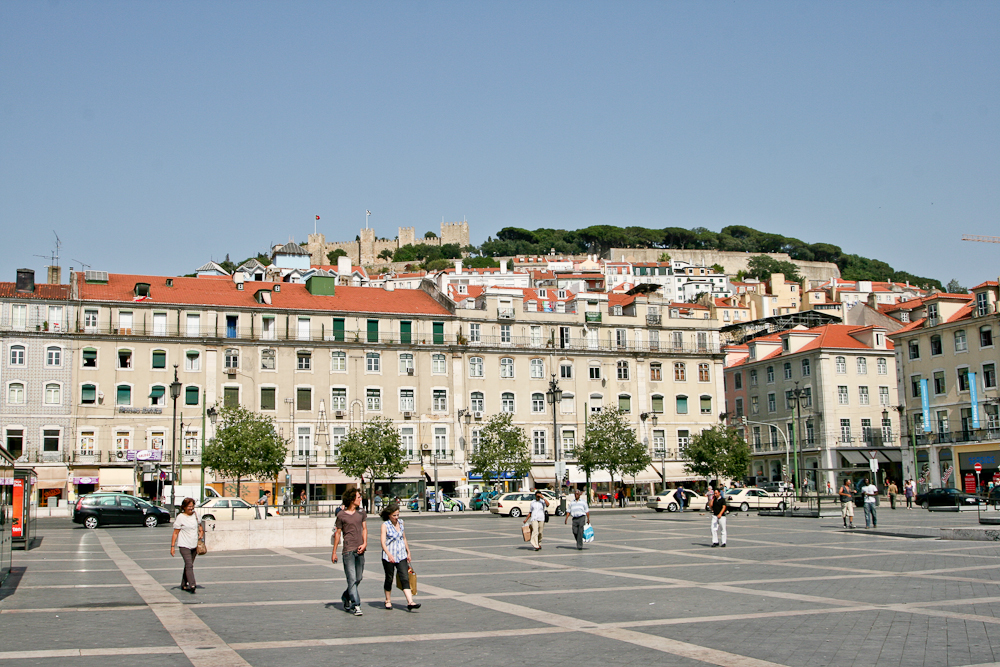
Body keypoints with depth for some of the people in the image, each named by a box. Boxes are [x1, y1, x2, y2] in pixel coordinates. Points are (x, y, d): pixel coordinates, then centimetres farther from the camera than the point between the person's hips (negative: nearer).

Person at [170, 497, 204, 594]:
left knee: (188, 565, 11)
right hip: (184, 545, -5)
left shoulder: (195, 515, 10)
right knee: (189, 565, -15)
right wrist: (172, 546, -10)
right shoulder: (180, 517, -6)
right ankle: (192, 585, -21)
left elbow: (200, 527, 23)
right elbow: (175, 533, -6)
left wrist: (201, 533, 1)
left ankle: (184, 585, 22)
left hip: (194, 545, 5)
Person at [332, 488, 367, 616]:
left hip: (360, 550, 5)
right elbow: (337, 533, 3)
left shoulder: (361, 512, 11)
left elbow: (364, 528, 13)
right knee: (352, 579, -8)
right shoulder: (341, 515, -2)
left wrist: (365, 543, -4)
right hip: (348, 550, -5)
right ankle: (356, 605, -7)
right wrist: (334, 552, 3)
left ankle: (345, 597, 32)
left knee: (359, 578, 10)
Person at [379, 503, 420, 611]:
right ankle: (388, 601, 26)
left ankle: (410, 602, -16)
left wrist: (408, 553, 21)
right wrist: (389, 554, -31)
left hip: (401, 555, 4)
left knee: (405, 578, -8)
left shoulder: (400, 523, 9)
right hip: (388, 557, -3)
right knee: (389, 579, 8)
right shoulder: (385, 525, -8)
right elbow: (383, 542, -18)